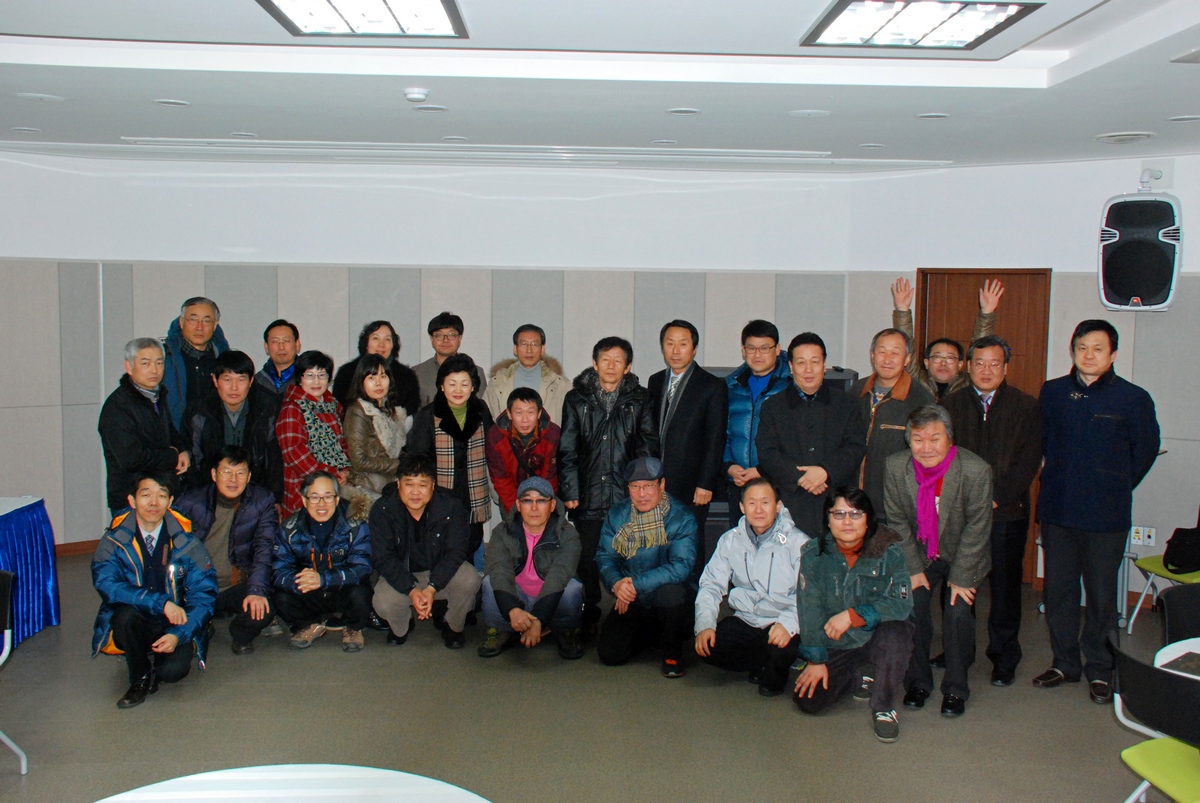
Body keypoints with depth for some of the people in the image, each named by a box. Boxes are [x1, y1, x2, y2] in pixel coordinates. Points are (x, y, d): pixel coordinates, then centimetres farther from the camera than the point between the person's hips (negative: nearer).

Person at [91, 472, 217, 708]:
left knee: (174, 670, -28)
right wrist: (161, 603, -33)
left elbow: (204, 594, -9)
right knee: (126, 613, -33)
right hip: (133, 625, 0)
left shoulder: (185, 542, -8)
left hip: (174, 624, 0)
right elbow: (106, 584, -23)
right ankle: (141, 678, -5)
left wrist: (179, 634, -24)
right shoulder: (114, 540, -8)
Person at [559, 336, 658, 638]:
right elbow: (567, 449, 6)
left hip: (628, 497, -1)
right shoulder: (576, 399, 8)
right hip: (588, 496, 1)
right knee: (587, 559, 5)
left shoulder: (640, 400, 7)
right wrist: (570, 491, -1)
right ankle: (589, 616, 20)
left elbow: (647, 447, 6)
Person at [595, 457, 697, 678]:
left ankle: (672, 653, -7)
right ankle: (649, 633, 23)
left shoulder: (681, 517, -13)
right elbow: (604, 558, -1)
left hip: (670, 592, -4)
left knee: (669, 593, -38)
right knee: (609, 653, -12)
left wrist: (636, 585, -27)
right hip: (631, 602, 4)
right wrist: (616, 584, -24)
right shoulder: (616, 515, 1)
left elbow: (681, 567, -23)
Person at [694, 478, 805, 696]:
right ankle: (765, 663, 6)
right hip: (744, 621, 4)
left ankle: (774, 676, 5)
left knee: (781, 648, -34)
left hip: (780, 624, -4)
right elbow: (711, 585, 5)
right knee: (706, 646, -19)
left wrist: (788, 623, -35)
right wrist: (704, 624, -13)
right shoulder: (730, 541, 6)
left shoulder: (797, 542, -9)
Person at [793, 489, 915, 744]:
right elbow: (809, 610, -7)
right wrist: (816, 659, -9)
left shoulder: (889, 551, -13)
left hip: (878, 636, -2)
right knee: (807, 700, -12)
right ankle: (856, 681, 19)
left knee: (893, 635, -36)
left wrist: (852, 616, -29)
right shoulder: (814, 554, -7)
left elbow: (901, 604, -21)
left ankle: (884, 708, -12)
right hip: (835, 645, 2)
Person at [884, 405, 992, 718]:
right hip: (919, 553, 2)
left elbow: (977, 528, -17)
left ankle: (955, 689, 6)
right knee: (912, 606, -14)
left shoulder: (976, 470, -24)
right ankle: (918, 680, 8)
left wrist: (961, 577, -14)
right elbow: (898, 521, -7)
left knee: (958, 613, -15)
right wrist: (913, 569, -8)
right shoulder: (896, 466, -16)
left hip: (962, 555, -2)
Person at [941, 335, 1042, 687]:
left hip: (1008, 513, -1)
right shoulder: (950, 406, 9)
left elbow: (1029, 461, -2)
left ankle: (1004, 659, 18)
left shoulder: (1026, 407, 4)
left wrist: (997, 496, -11)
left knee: (1005, 588, 5)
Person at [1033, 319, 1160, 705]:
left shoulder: (1134, 399, -6)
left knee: (1101, 595, 4)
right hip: (1056, 510, 3)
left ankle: (1099, 670, 20)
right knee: (1058, 590, 11)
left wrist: (1115, 489, 9)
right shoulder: (1052, 392, 4)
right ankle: (1064, 662, 26)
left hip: (1106, 515, -3)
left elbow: (1145, 451, 7)